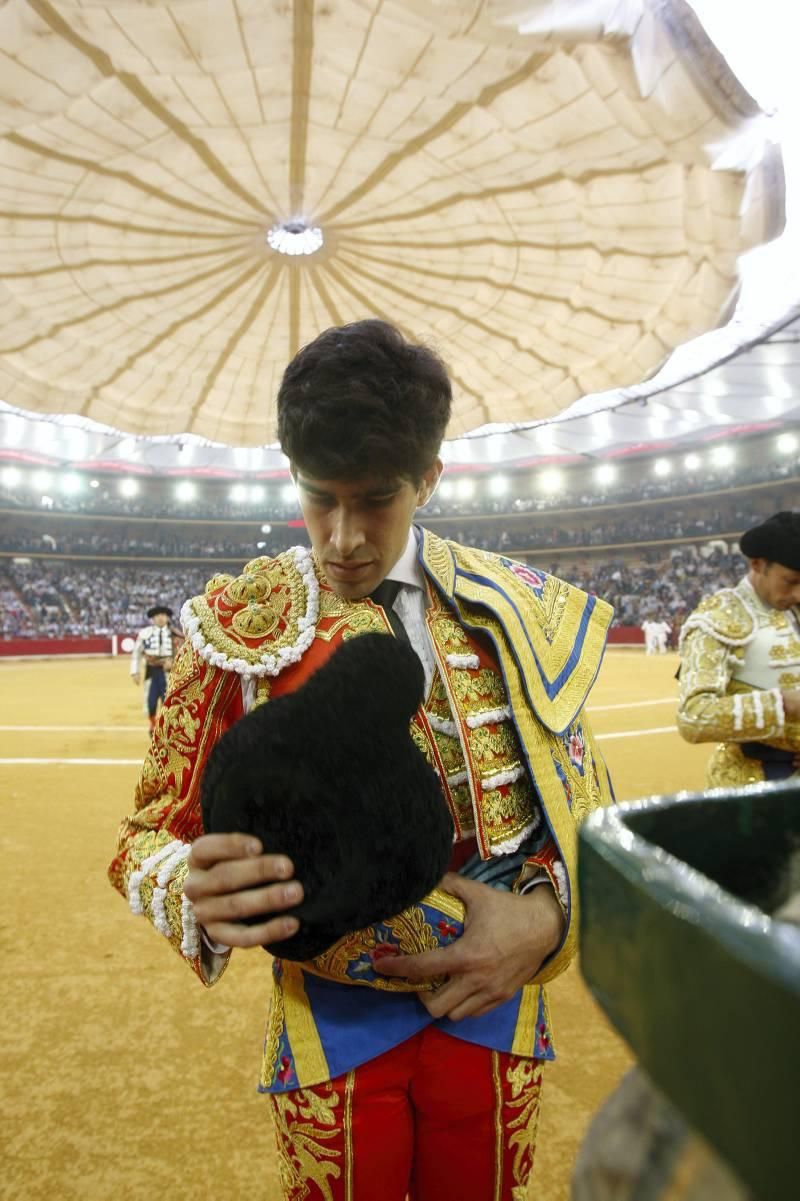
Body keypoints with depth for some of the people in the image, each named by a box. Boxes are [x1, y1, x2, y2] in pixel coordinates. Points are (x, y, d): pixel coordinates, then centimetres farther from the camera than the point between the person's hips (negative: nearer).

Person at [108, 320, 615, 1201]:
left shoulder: (513, 608, -7)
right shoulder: (237, 622, -12)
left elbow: (583, 801, 0)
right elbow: (154, 832, -8)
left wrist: (547, 914, -18)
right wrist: (196, 893, -30)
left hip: (493, 998, 2)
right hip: (333, 1021, -1)